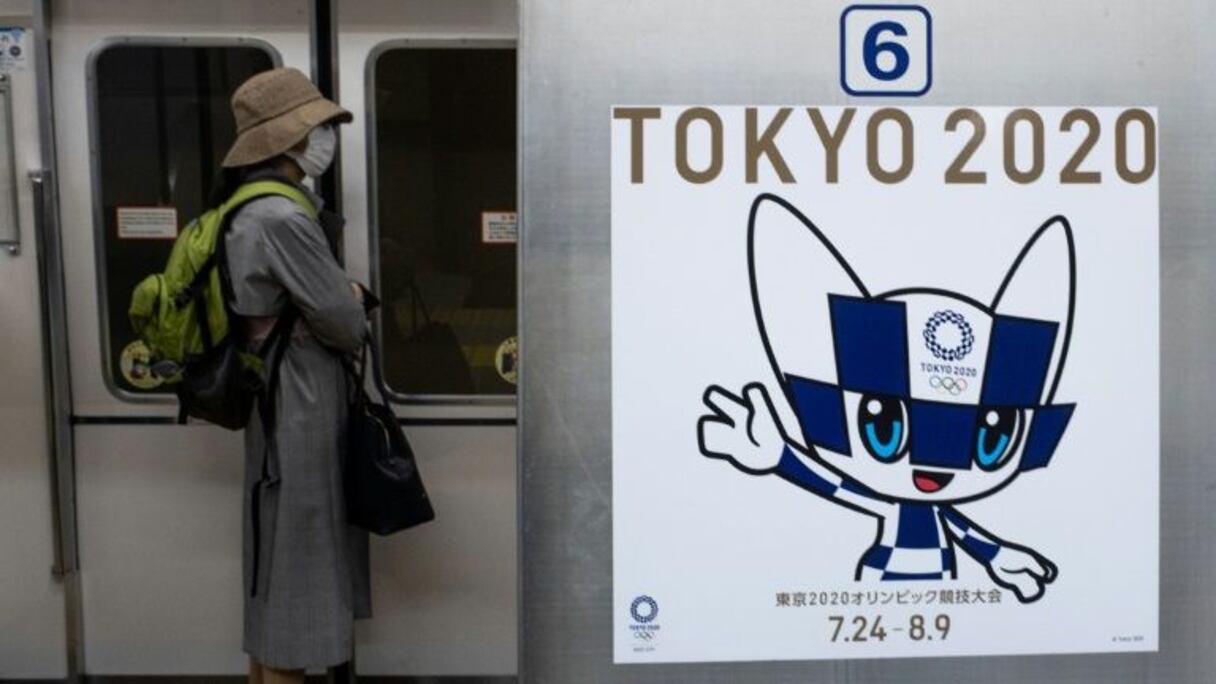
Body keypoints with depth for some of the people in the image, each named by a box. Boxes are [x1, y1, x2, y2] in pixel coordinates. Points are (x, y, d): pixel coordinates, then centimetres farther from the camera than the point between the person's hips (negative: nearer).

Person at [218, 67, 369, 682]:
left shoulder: (250, 209, 11)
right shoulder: (282, 218, -21)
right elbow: (342, 319, -18)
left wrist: (344, 297, 2)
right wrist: (357, 321, 3)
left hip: (283, 398, 10)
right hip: (299, 406, -10)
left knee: (278, 554, 18)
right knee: (295, 548, 0)